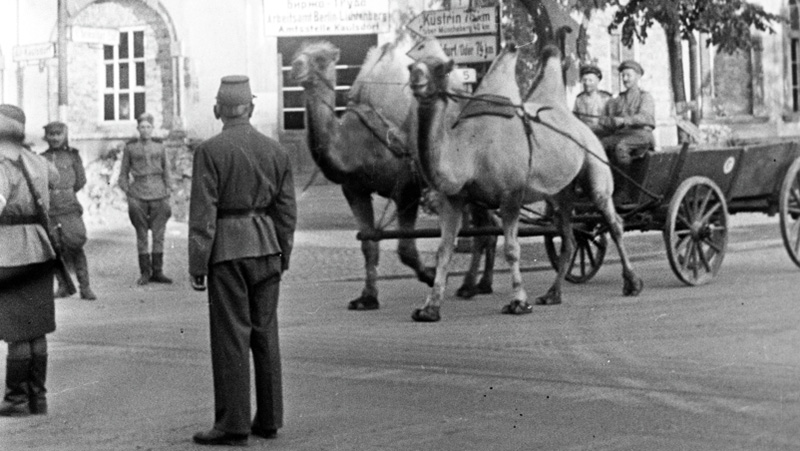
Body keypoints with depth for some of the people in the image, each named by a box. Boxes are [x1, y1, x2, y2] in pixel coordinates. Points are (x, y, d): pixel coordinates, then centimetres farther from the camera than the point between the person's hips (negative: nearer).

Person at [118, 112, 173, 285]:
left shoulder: (159, 146, 8)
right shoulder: (130, 148, 4)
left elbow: (166, 172, 12)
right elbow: (123, 174, 8)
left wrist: (167, 197, 7)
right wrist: (128, 195, -1)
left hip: (158, 194, 1)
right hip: (138, 196, -1)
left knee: (159, 235, 1)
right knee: (141, 236, 2)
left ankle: (157, 272, 8)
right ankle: (144, 273, 9)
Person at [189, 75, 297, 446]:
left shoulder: (210, 151, -9)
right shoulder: (275, 151, 6)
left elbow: (203, 214, -11)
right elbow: (287, 211, 9)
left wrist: (197, 266, -7)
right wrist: (282, 256, 18)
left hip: (227, 250, -5)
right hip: (266, 246, 5)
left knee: (231, 337, -1)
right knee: (265, 333, 11)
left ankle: (233, 425, 2)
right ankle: (269, 420, 17)